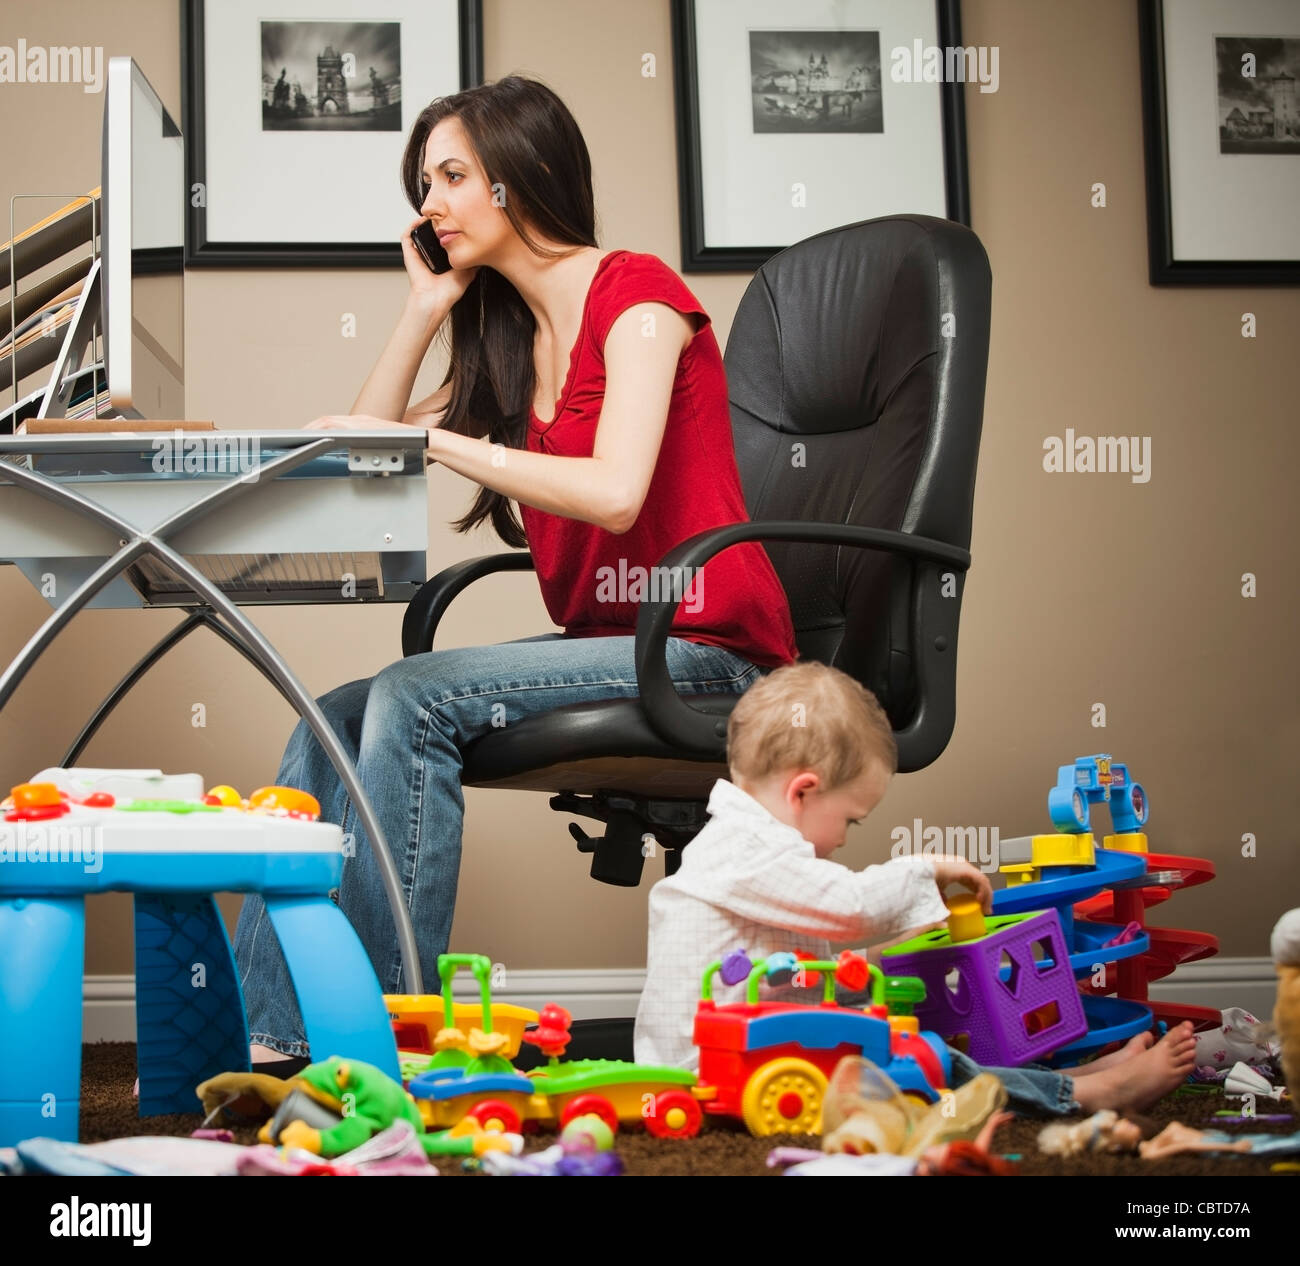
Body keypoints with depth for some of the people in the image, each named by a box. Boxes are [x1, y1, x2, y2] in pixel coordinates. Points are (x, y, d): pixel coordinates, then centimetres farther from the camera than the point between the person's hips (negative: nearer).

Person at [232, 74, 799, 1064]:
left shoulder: (635, 294, -7)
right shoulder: (513, 339, 18)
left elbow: (614, 491, -23)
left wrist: (432, 438, -22)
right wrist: (426, 309, 12)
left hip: (700, 646, -8)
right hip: (603, 641, 8)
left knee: (414, 699, -25)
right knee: (334, 719, -9)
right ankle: (265, 1035, -14)